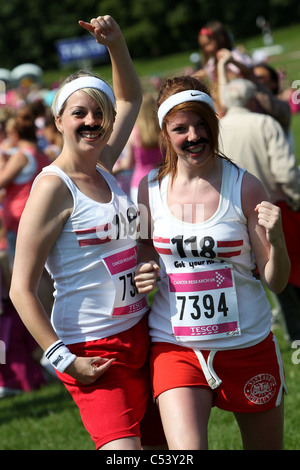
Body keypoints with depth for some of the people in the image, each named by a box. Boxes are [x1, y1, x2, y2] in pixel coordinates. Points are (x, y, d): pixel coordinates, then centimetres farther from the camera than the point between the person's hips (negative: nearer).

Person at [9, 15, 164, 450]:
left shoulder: (103, 168, 9)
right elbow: (21, 289, -14)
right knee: (123, 446, -17)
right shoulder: (53, 186, -12)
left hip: (140, 334, 8)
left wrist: (116, 43, 10)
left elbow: (131, 98, 26)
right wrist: (64, 360, -18)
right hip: (93, 352, -8)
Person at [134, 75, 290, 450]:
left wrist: (276, 241, -24)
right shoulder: (150, 189, 0)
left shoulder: (243, 187, -5)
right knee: (186, 449, -21)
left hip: (248, 345, 0)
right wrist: (144, 277, -7)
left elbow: (276, 282, -4)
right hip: (175, 347, 0)